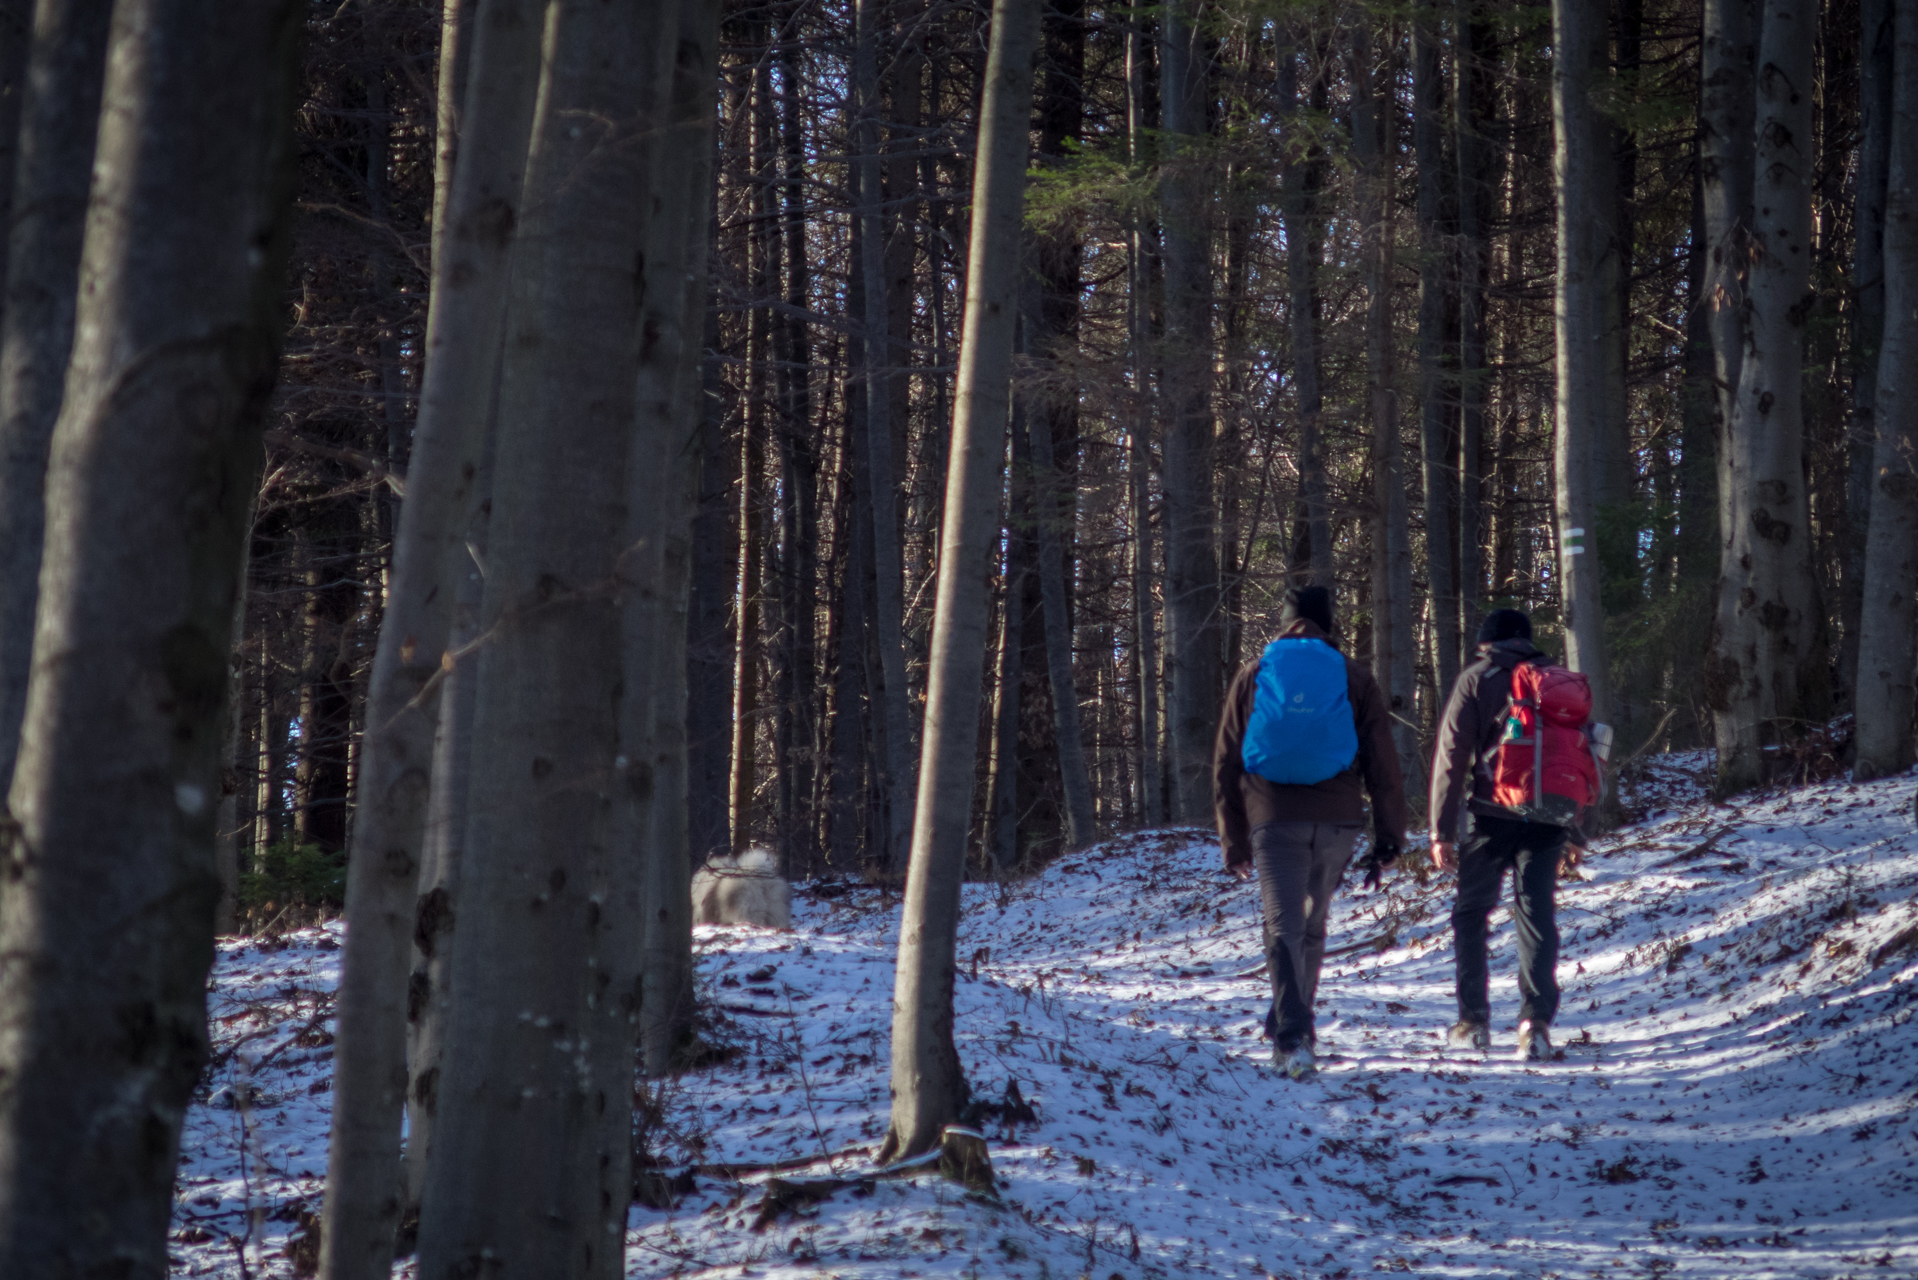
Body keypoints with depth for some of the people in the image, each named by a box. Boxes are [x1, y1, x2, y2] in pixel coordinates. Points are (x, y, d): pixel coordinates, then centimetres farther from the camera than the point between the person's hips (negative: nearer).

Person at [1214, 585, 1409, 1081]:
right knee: (1312, 926, 18)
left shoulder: (1253, 676, 11)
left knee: (1283, 928, -6)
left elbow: (1226, 763, 11)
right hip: (1337, 819, 1)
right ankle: (1290, 1029, 25)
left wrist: (1233, 840, 16)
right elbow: (1383, 764, 5)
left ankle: (1294, 1037, -23)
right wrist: (1388, 840, 7)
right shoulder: (1355, 678, 9)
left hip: (1273, 817, -1)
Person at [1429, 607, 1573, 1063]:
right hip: (1547, 818, 2)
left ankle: (1473, 1021, 8)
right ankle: (1537, 1022, -9)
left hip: (1491, 815, -2)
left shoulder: (1476, 680, 2)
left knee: (1470, 914, 11)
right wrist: (1576, 828, 14)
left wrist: (1442, 830, -3)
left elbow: (1451, 756, -3)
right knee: (1537, 915, 4)